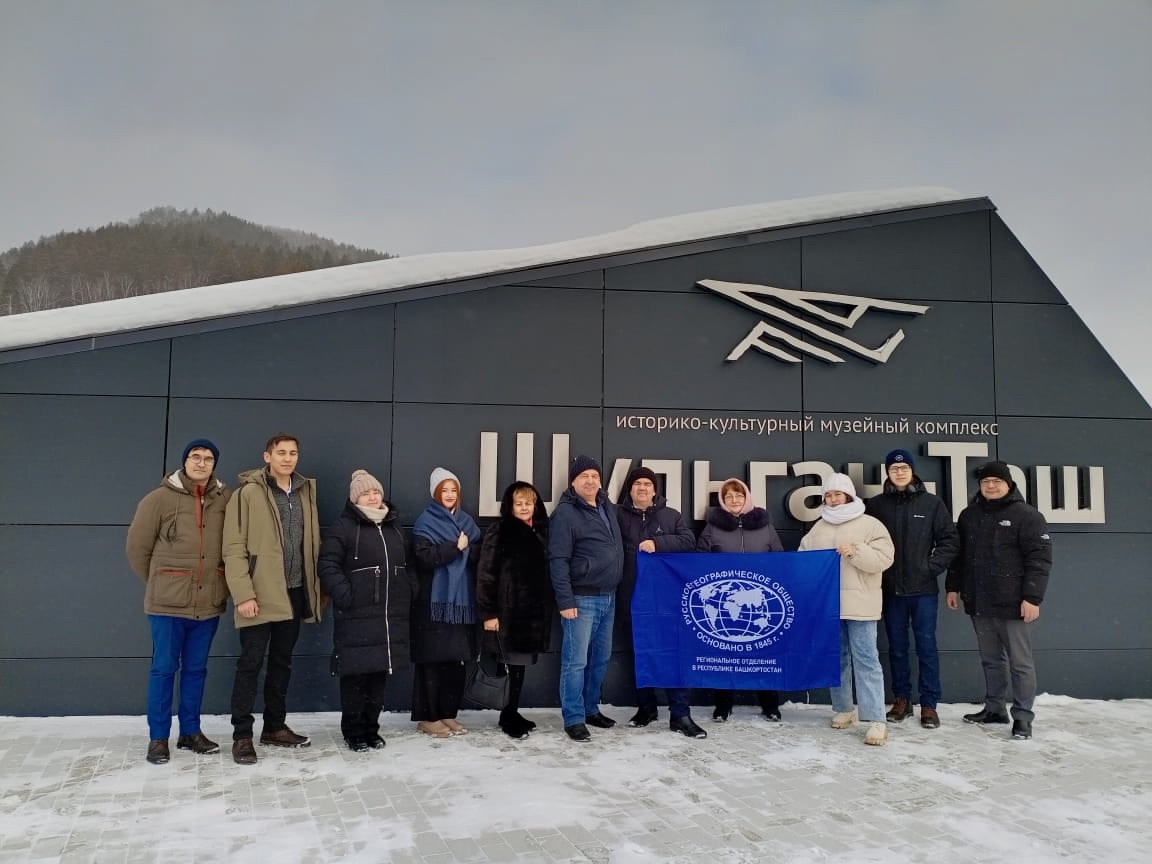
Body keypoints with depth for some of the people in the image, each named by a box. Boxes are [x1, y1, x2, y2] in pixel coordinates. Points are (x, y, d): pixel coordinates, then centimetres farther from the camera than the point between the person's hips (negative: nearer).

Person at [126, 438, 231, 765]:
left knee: (196, 669, 12)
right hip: (168, 602, -3)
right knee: (164, 668, 4)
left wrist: (220, 584, 9)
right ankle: (158, 737, 15)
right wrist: (158, 584, 7)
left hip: (209, 602, 3)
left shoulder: (226, 500, 1)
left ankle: (191, 731, 23)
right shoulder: (160, 498, -6)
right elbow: (137, 547, 1)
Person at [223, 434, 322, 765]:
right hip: (260, 594, -6)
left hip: (294, 593, 6)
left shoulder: (305, 493, 12)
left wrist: (316, 589, 9)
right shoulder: (249, 493, -6)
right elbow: (234, 548, -10)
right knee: (250, 663, -1)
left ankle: (275, 727, 24)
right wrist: (243, 594, -17)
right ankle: (242, 735, 8)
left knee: (282, 662, 14)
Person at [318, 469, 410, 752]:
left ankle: (371, 729, 21)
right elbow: (328, 566, -10)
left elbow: (403, 566, 23)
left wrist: (405, 598, 14)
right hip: (356, 617, -6)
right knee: (355, 675, -2)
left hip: (389, 617, 6)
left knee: (379, 675, 10)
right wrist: (344, 595, -20)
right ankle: (354, 732, 11)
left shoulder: (393, 526, 17)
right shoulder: (342, 527, -4)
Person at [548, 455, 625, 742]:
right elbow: (558, 560, -14)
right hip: (582, 599, -8)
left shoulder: (608, 508, 12)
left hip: (608, 598, 8)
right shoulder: (566, 513, -11)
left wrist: (616, 590, 13)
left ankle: (591, 709, 28)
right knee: (576, 661, -3)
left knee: (601, 658, 15)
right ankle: (574, 719, 4)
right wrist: (565, 600, -19)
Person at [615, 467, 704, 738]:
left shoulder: (671, 515, 8)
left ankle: (680, 715, 2)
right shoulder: (618, 515, 4)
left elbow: (688, 540, -3)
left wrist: (657, 543, -15)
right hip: (630, 598, 0)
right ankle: (646, 707, 25)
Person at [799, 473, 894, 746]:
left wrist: (855, 551, -21)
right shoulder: (819, 528, 14)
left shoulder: (870, 525, -2)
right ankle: (843, 709, 26)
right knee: (837, 658, 13)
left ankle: (876, 721, -8)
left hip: (859, 605, -5)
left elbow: (883, 558, -11)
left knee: (866, 660, -7)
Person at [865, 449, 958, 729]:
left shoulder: (932, 503, 0)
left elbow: (949, 540, 1)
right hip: (891, 589, 1)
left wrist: (932, 567, -7)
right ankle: (901, 700, 21)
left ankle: (929, 705, 12)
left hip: (923, 589, -1)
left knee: (926, 645, 3)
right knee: (897, 646, 10)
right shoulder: (875, 505, 2)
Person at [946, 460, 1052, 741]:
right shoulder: (969, 515, 11)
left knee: (1019, 662, 1)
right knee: (991, 659, 16)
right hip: (979, 603, 6)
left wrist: (1032, 598, -17)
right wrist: (953, 587, 13)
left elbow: (1040, 559, -12)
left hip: (1013, 604, -6)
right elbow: (958, 554, 18)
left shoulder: (1027, 515, -7)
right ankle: (994, 708, 27)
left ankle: (1023, 716, 8)